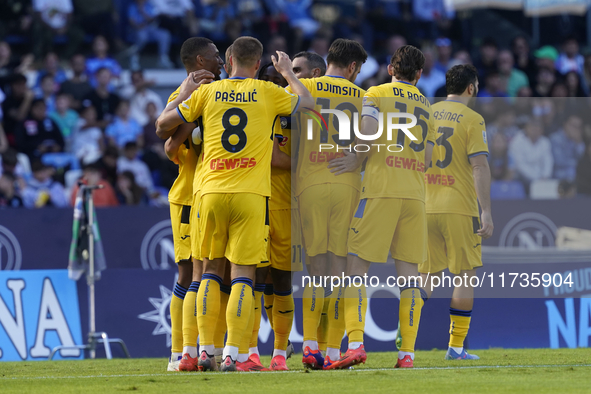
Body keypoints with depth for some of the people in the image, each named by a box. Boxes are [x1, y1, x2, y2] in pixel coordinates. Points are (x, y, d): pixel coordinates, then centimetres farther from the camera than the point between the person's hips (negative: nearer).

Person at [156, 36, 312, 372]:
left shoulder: (207, 92, 6)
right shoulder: (267, 93, 3)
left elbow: (163, 124, 14)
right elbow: (307, 102, 20)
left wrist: (184, 92, 28)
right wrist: (287, 72, 33)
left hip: (212, 191, 2)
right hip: (250, 193, -2)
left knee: (212, 269, 13)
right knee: (243, 274, -1)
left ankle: (206, 350, 8)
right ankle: (231, 354, -10)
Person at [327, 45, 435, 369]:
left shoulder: (375, 95, 4)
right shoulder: (427, 107, 19)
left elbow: (370, 133, -14)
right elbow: (425, 160, 14)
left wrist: (357, 160, -2)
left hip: (380, 189, -4)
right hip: (414, 194, 4)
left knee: (355, 266, -3)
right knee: (409, 272, 3)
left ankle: (355, 343, -16)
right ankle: (407, 351, -1)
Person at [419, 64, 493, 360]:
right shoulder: (472, 120, -5)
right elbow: (479, 166, -12)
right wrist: (486, 213, -12)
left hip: (425, 207, 5)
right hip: (459, 208, -5)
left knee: (428, 275, 11)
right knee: (466, 275, 3)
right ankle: (456, 346, -1)